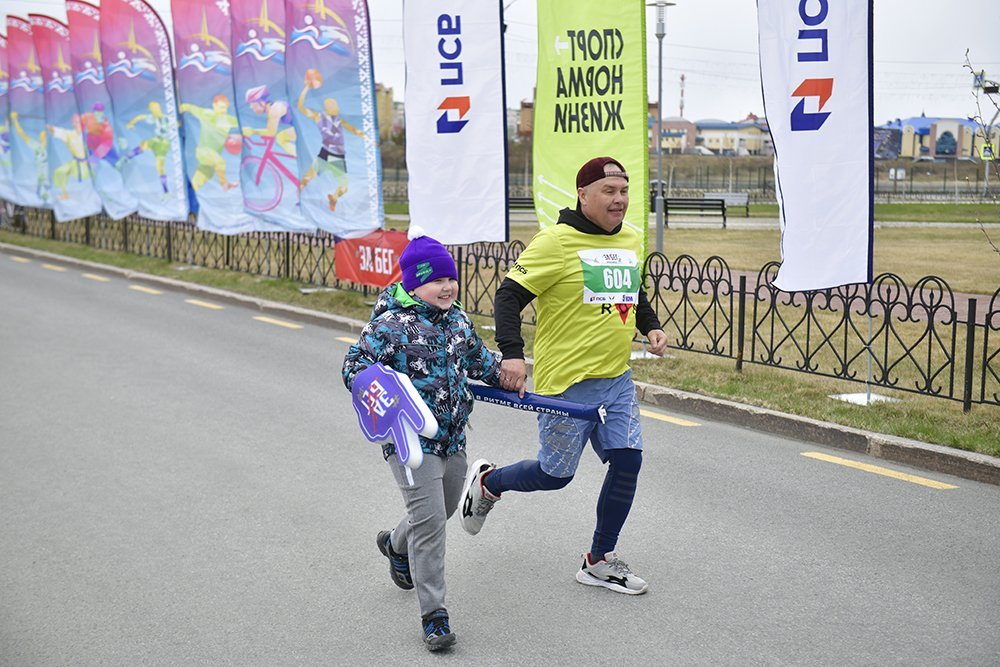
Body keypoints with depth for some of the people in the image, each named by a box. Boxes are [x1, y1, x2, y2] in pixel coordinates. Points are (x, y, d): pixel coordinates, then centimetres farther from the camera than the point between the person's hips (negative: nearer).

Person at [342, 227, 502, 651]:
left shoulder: (458, 320, 8)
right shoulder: (390, 325, -15)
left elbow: (477, 358, 24)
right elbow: (355, 365, -18)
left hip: (453, 437, 8)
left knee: (444, 508, 24)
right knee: (428, 519, -12)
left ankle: (396, 545, 57)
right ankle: (434, 614, -2)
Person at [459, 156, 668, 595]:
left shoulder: (631, 240, 9)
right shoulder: (556, 242, -13)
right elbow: (510, 295, -12)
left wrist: (651, 327, 9)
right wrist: (512, 354, -22)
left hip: (616, 378, 6)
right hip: (567, 381, -6)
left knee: (627, 460, -2)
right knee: (555, 474, 3)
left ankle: (599, 562, 14)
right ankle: (486, 482, 34)